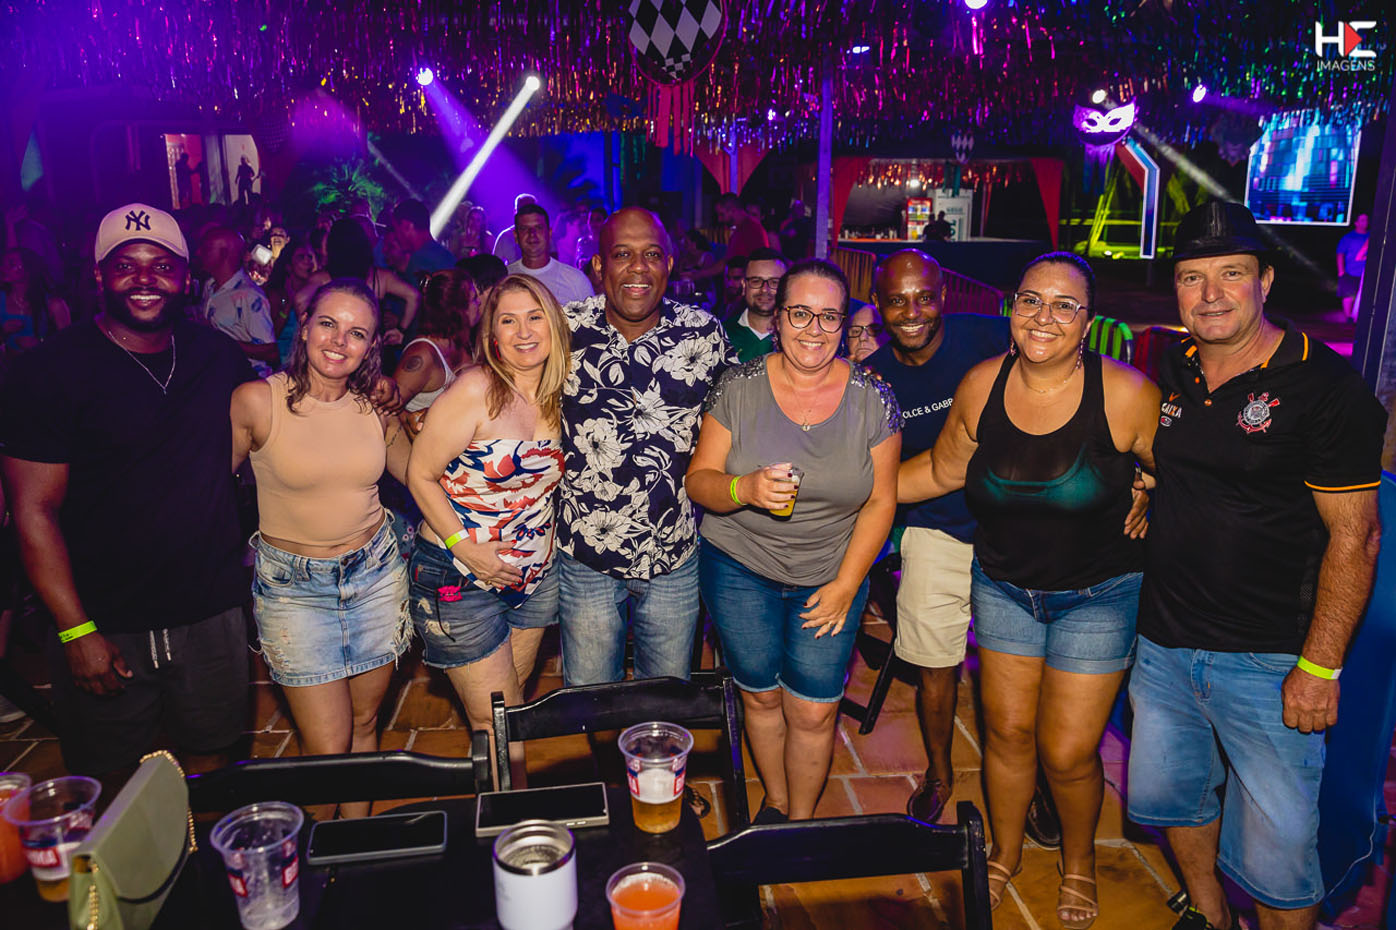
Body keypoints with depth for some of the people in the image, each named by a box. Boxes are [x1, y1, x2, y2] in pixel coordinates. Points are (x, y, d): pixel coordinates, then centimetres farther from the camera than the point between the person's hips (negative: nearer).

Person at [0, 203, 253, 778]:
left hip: (212, 611, 3)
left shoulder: (220, 356, 4)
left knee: (211, 755, 15)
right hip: (103, 623, -3)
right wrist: (77, 632, -13)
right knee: (106, 787, 10)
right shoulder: (48, 371, -8)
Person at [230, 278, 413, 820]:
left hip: (375, 571, 4)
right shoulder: (256, 400, -13)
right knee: (328, 749, -2)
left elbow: (416, 474, 14)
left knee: (364, 723, 16)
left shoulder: (376, 403, -2)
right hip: (294, 586, -3)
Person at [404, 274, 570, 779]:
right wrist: (465, 547, -20)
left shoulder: (558, 396, 1)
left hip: (535, 577, 6)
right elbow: (420, 474, -13)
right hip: (460, 580, -6)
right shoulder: (476, 390, -18)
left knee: (514, 697, 20)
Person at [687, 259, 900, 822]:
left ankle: (802, 819, 28)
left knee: (813, 710, 1)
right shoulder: (739, 388, -9)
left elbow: (880, 502, -2)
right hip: (739, 566, 0)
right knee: (761, 695, 12)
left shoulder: (872, 400, -7)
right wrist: (745, 489, -28)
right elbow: (698, 481, -6)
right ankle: (774, 803, 39)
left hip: (832, 573, 0)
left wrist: (845, 586, -6)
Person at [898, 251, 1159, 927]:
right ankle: (1004, 854, 41)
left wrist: (1151, 508, -14)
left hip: (1099, 593, -3)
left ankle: (1079, 865, 36)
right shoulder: (981, 386, -10)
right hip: (1003, 584, 3)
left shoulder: (1125, 394, -20)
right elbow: (942, 471, 5)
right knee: (1007, 731, 12)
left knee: (1067, 752, 3)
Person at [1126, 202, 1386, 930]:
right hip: (1163, 643, 6)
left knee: (1276, 848, 2)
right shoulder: (1170, 372, 5)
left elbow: (1354, 537, -13)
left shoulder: (1326, 386, -12)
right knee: (1165, 794, 20)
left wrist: (1320, 667, -15)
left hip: (1267, 660, -6)